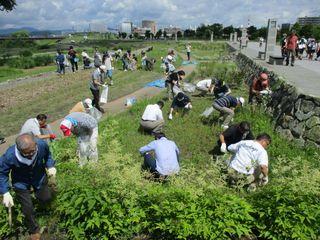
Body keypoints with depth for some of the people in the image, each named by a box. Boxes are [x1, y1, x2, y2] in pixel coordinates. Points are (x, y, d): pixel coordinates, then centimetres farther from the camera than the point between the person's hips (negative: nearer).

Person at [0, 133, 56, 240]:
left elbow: (48, 155, -6)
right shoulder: (10, 156, -38)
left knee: (46, 198, 14)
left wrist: (50, 166, -19)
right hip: (21, 182, -2)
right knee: (28, 208, 1)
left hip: (39, 177, 2)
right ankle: (34, 230, 29)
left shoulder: (42, 145, -32)